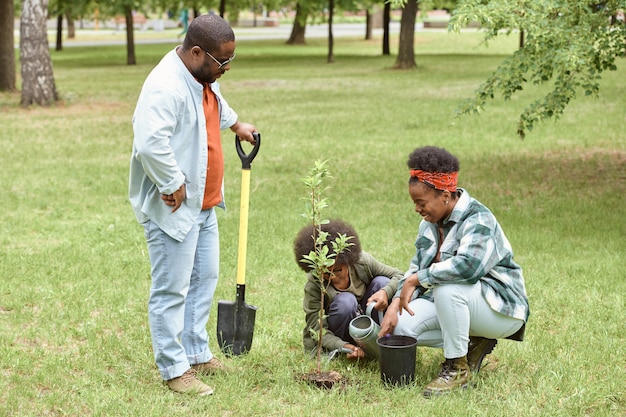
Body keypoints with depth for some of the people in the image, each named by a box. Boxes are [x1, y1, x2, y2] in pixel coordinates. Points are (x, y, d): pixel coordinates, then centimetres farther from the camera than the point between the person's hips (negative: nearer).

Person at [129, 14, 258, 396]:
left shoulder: (204, 76, 7)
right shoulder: (167, 87, -26)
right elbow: (151, 142, -37)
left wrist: (236, 124, 45)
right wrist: (174, 185, -27)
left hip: (203, 205, 10)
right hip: (173, 208, -10)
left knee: (205, 279, 19)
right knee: (172, 290, -1)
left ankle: (197, 354, 32)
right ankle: (174, 370, 8)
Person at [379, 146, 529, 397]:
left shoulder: (477, 220, -22)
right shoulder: (430, 223, 5)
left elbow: (467, 265, -40)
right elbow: (417, 267, 7)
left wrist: (416, 279, -32)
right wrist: (395, 305, -9)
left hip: (501, 308, -8)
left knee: (446, 287, -38)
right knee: (401, 326, -13)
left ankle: (457, 369, -22)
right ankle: (474, 344, 3)